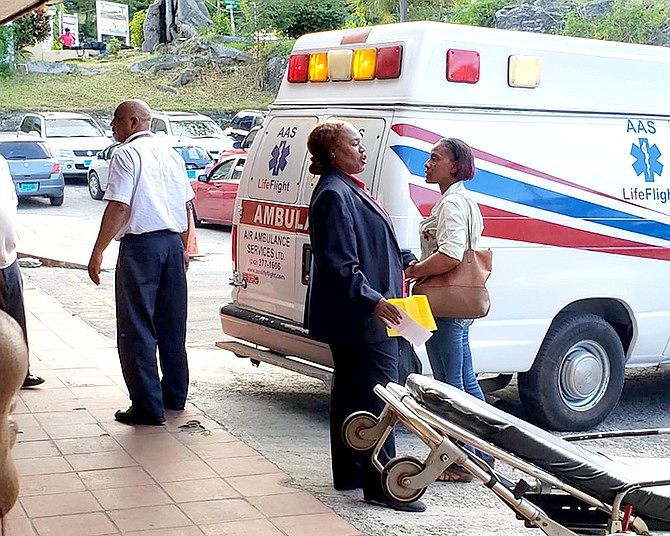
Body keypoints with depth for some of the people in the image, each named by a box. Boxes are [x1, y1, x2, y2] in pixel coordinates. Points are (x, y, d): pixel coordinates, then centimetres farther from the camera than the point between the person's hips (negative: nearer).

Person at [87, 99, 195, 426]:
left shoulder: (127, 154, -9)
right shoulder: (170, 153, 14)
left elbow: (118, 207, -16)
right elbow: (186, 206, 18)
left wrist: (98, 252, -12)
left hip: (140, 245, -7)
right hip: (173, 242, 8)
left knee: (136, 329, -3)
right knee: (172, 325, 16)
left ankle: (148, 407, -4)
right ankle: (174, 396, 25)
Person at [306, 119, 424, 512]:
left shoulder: (349, 189, 16)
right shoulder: (334, 195, -17)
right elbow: (339, 264, -24)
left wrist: (405, 261, 33)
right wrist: (373, 301, -31)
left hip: (360, 318, 11)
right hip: (360, 318, -11)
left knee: (351, 394, 16)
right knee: (377, 396, -8)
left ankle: (350, 473, 26)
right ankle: (381, 485, -2)